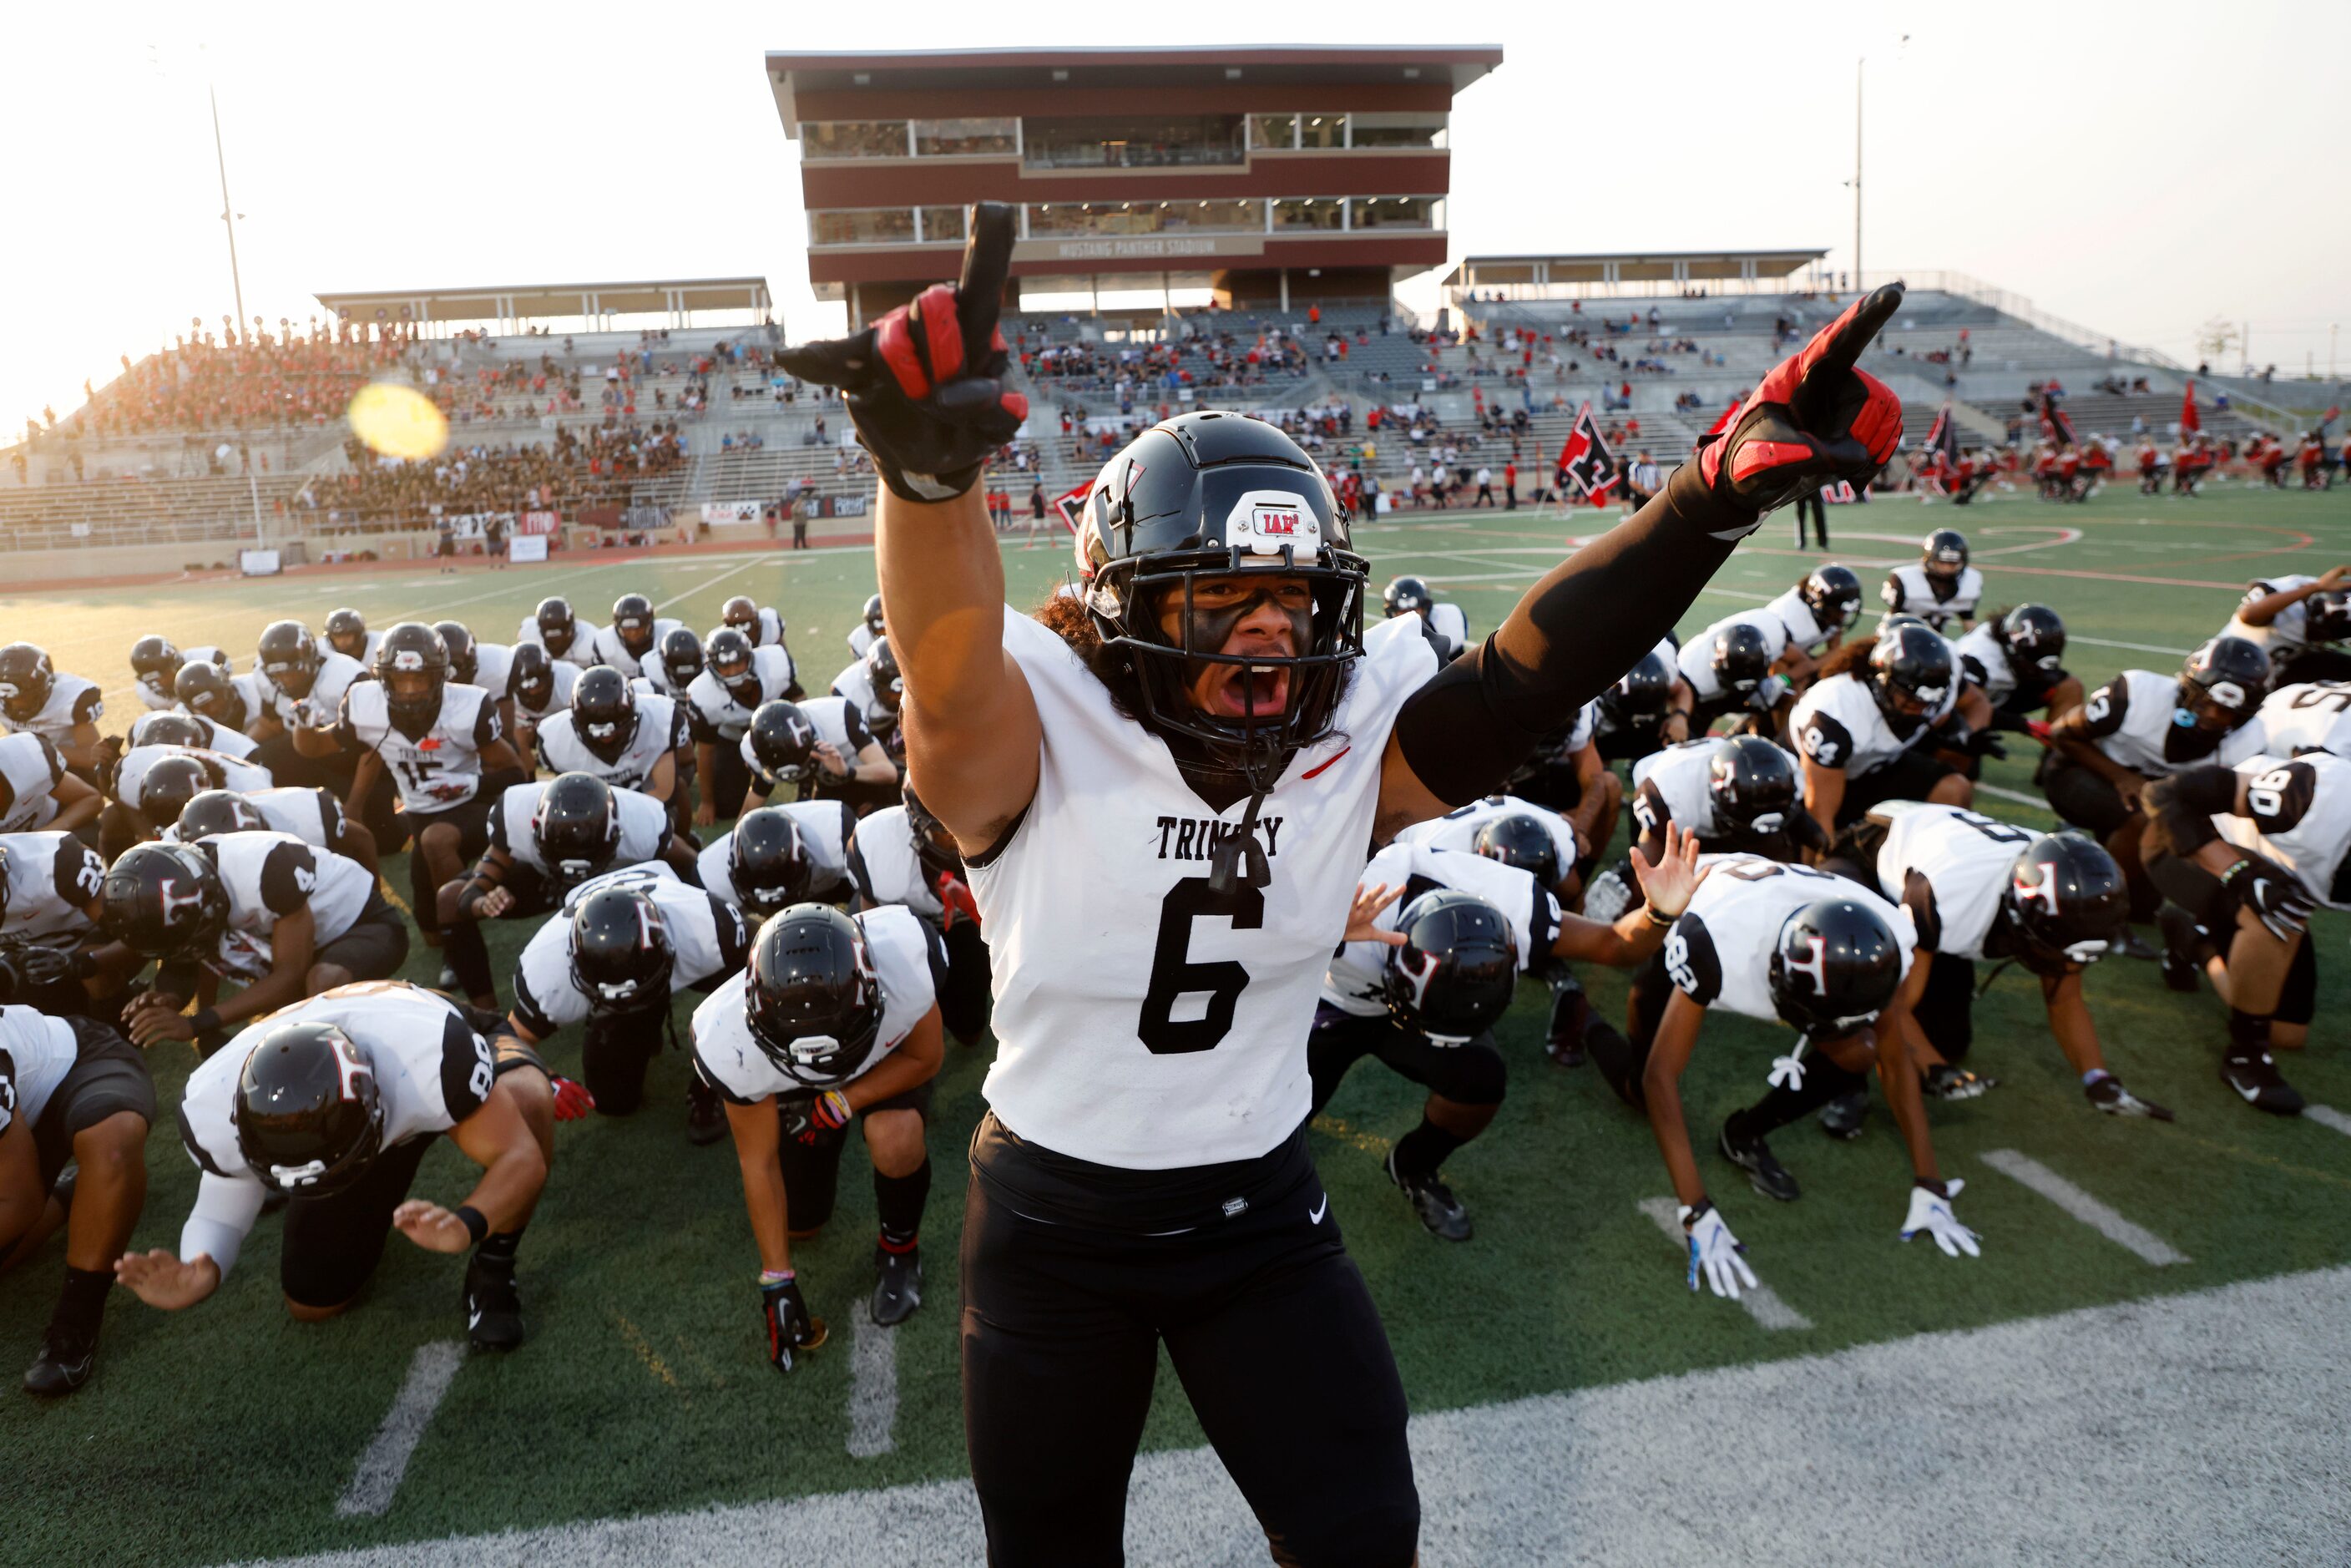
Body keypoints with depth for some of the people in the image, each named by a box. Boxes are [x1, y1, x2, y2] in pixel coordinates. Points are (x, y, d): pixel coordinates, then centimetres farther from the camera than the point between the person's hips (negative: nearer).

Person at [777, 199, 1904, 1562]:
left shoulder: (1348, 744, -12)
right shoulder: (1044, 738, -23)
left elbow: (1521, 681, -26)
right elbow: (950, 690, -44)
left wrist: (1724, 489, -38)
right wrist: (933, 472, -66)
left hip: (1262, 1205, 2)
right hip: (1054, 1219, -1)